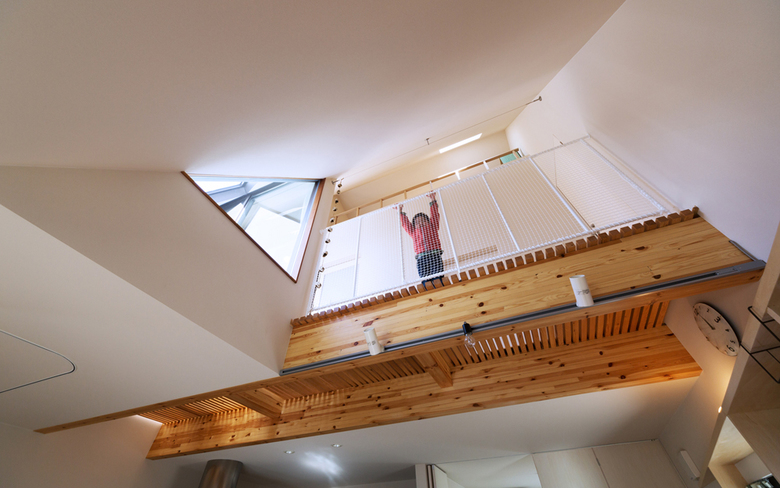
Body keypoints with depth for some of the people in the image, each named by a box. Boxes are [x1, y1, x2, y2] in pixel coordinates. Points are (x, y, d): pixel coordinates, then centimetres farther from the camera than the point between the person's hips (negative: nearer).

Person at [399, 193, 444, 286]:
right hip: (421, 258, 1)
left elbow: (434, 214, 21)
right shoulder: (413, 232, 25)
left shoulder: (432, 227, 24)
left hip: (435, 255, 0)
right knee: (425, 280, -12)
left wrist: (433, 201, 18)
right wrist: (400, 212, 26)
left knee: (438, 278, -13)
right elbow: (405, 223, 27)